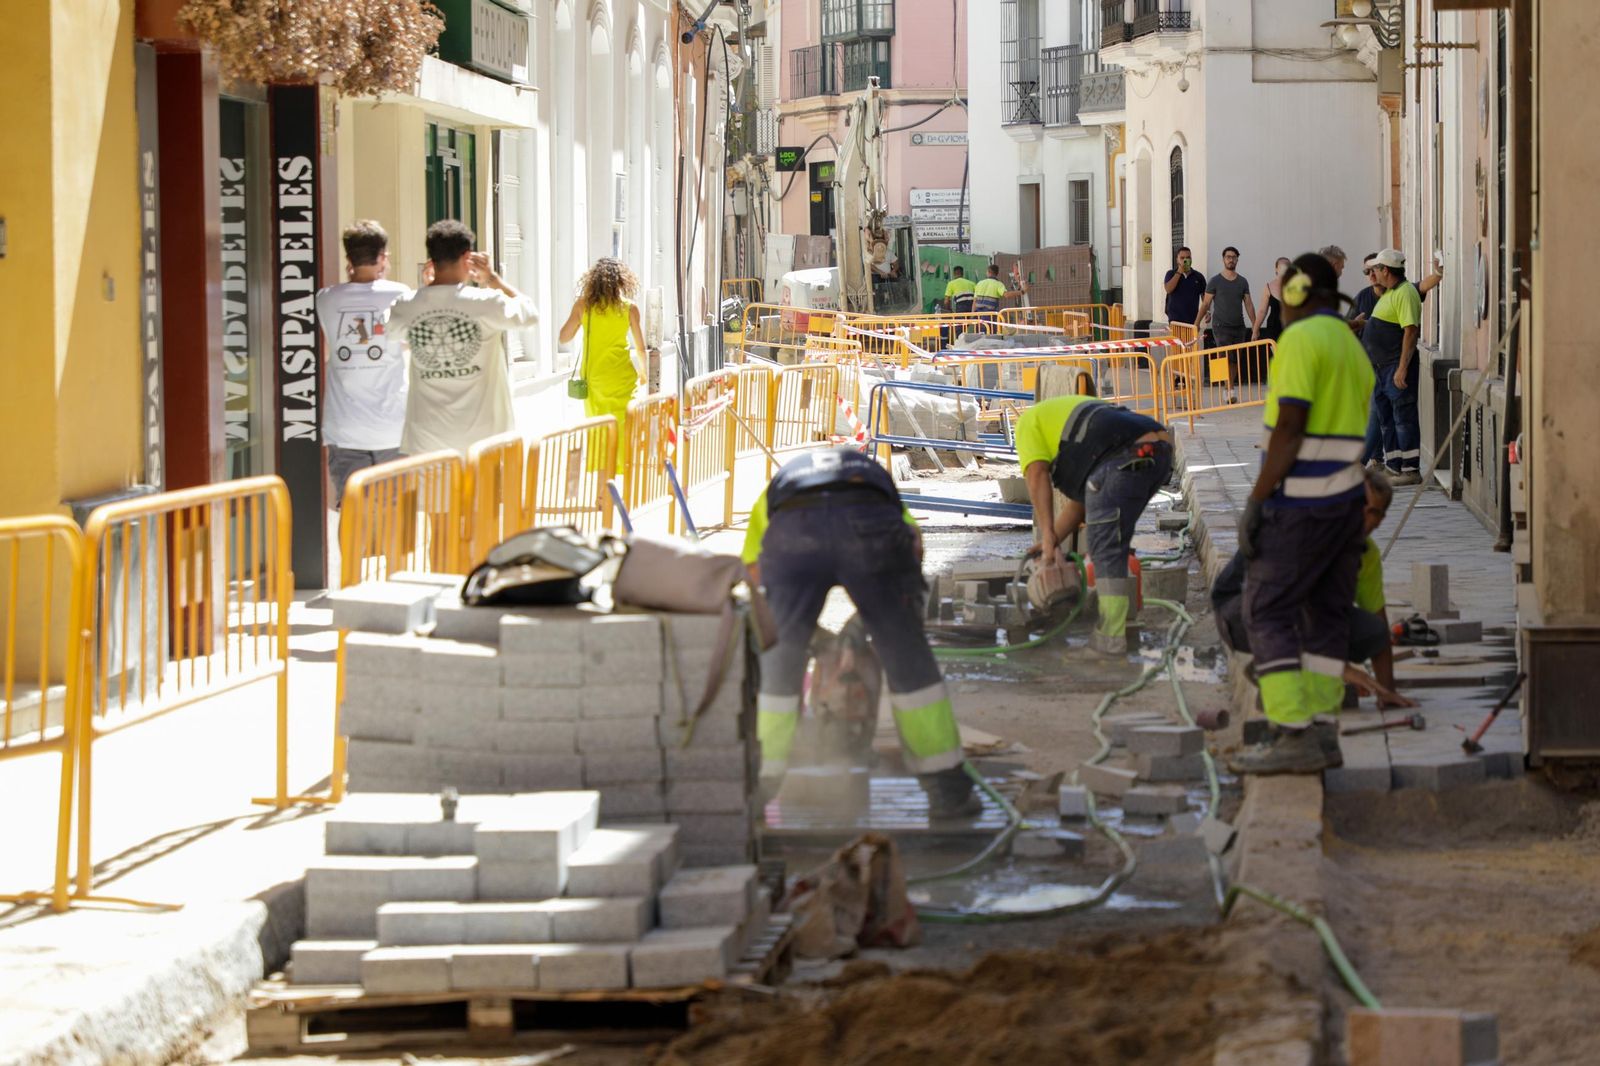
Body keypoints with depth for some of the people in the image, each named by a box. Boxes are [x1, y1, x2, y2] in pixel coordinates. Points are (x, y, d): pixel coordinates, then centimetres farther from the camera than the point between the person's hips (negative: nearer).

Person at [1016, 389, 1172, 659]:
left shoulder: (1029, 421, 20)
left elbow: (1037, 477, 4)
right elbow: (1080, 499, 36)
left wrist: (1048, 538, -1)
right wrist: (1052, 541, 34)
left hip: (1125, 458, -8)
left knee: (1107, 551, -5)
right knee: (1112, 544, 23)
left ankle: (1111, 640, -9)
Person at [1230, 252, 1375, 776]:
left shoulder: (1299, 340, -13)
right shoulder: (1354, 352, 14)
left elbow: (1289, 429, -20)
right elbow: (1356, 440, 16)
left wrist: (1254, 504, -17)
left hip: (1300, 502, -9)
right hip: (1349, 498, 9)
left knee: (1267, 614, -5)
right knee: (1326, 616, 10)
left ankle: (1294, 737, -11)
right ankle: (1321, 733, 9)